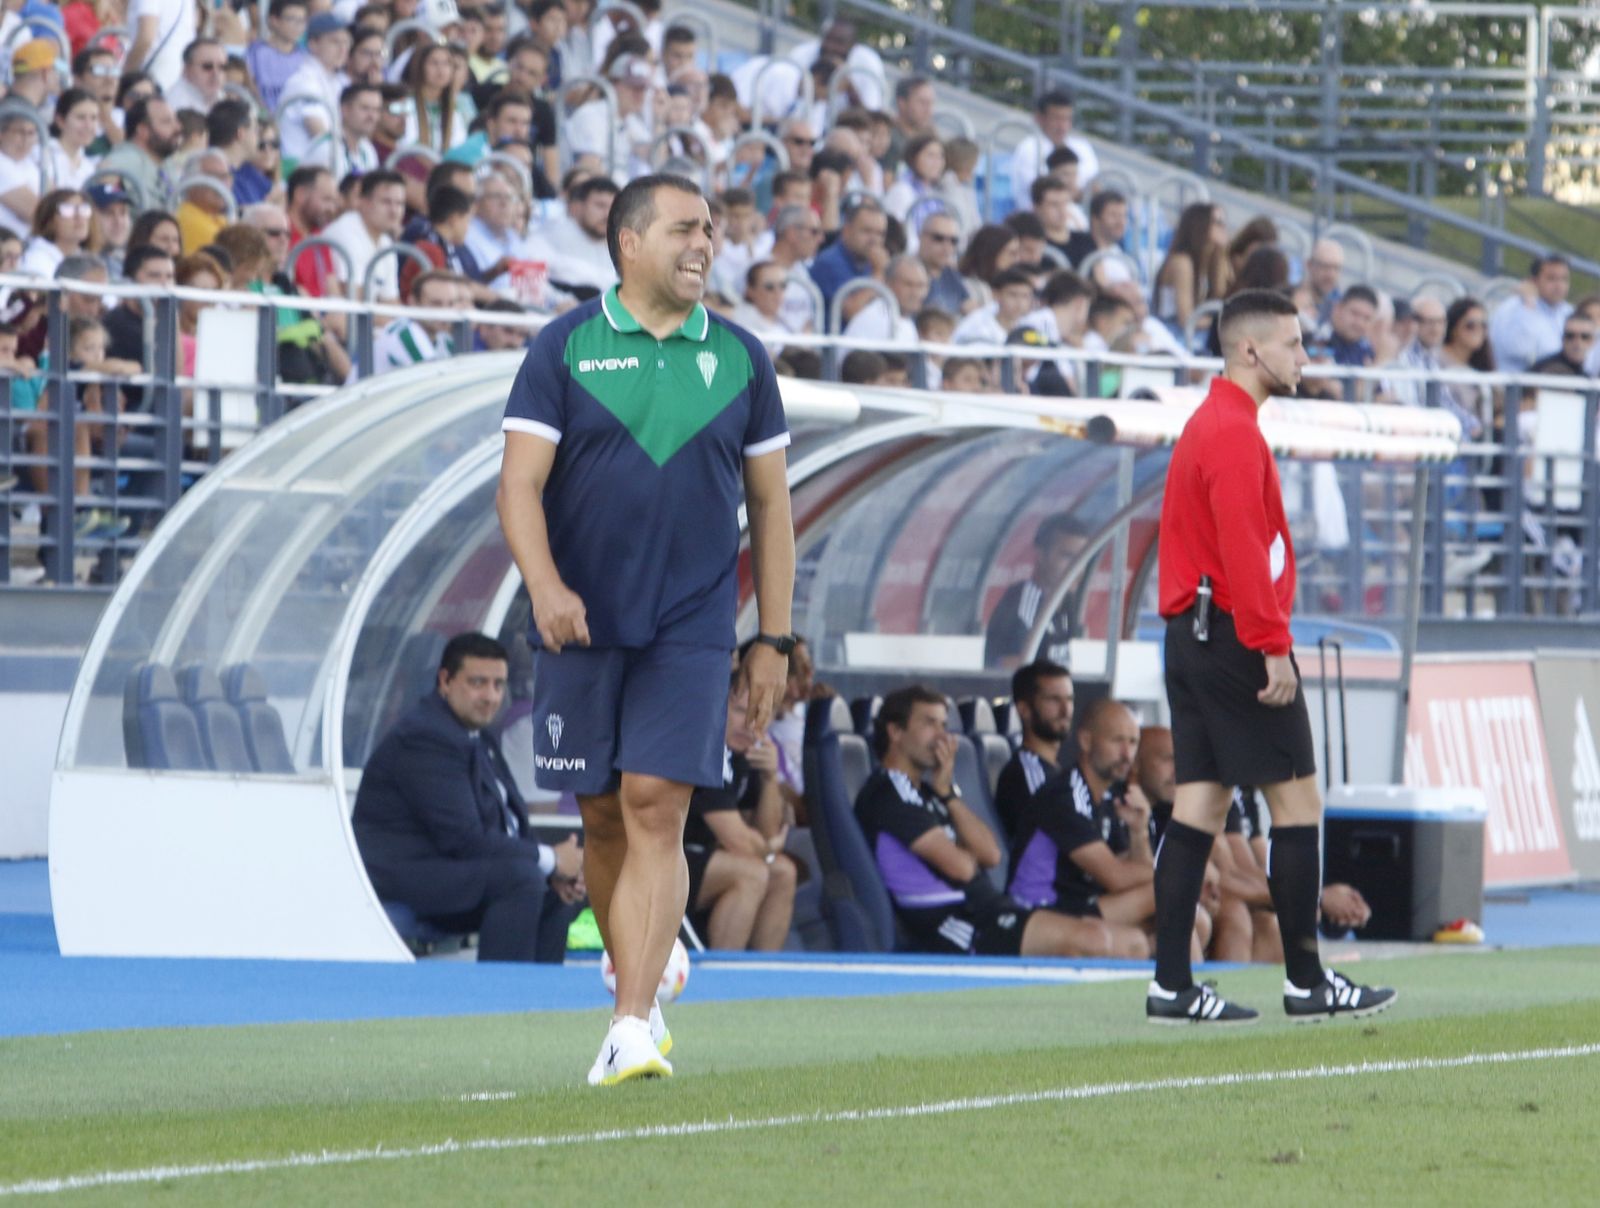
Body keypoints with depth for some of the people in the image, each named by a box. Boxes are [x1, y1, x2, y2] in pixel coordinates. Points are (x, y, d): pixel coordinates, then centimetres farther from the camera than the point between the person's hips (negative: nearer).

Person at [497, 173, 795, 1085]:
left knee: (656, 811, -13)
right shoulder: (565, 349, 1)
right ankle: (641, 984, 30)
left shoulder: (740, 359, 7)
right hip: (582, 626, 0)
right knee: (604, 821, 8)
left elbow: (770, 505, 12)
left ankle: (632, 1029, -17)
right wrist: (545, 586, -23)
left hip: (691, 629, 0)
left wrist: (775, 641, 8)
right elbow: (520, 484, -6)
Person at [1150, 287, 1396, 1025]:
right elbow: (1243, 550, -21)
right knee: (1297, 798, -3)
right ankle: (1306, 982, 0)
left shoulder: (1206, 425, 17)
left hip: (1193, 634, 10)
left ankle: (1172, 985, 2)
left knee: (1199, 805, 6)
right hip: (1234, 638, -10)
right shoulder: (1235, 433, -14)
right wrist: (1273, 647, -21)